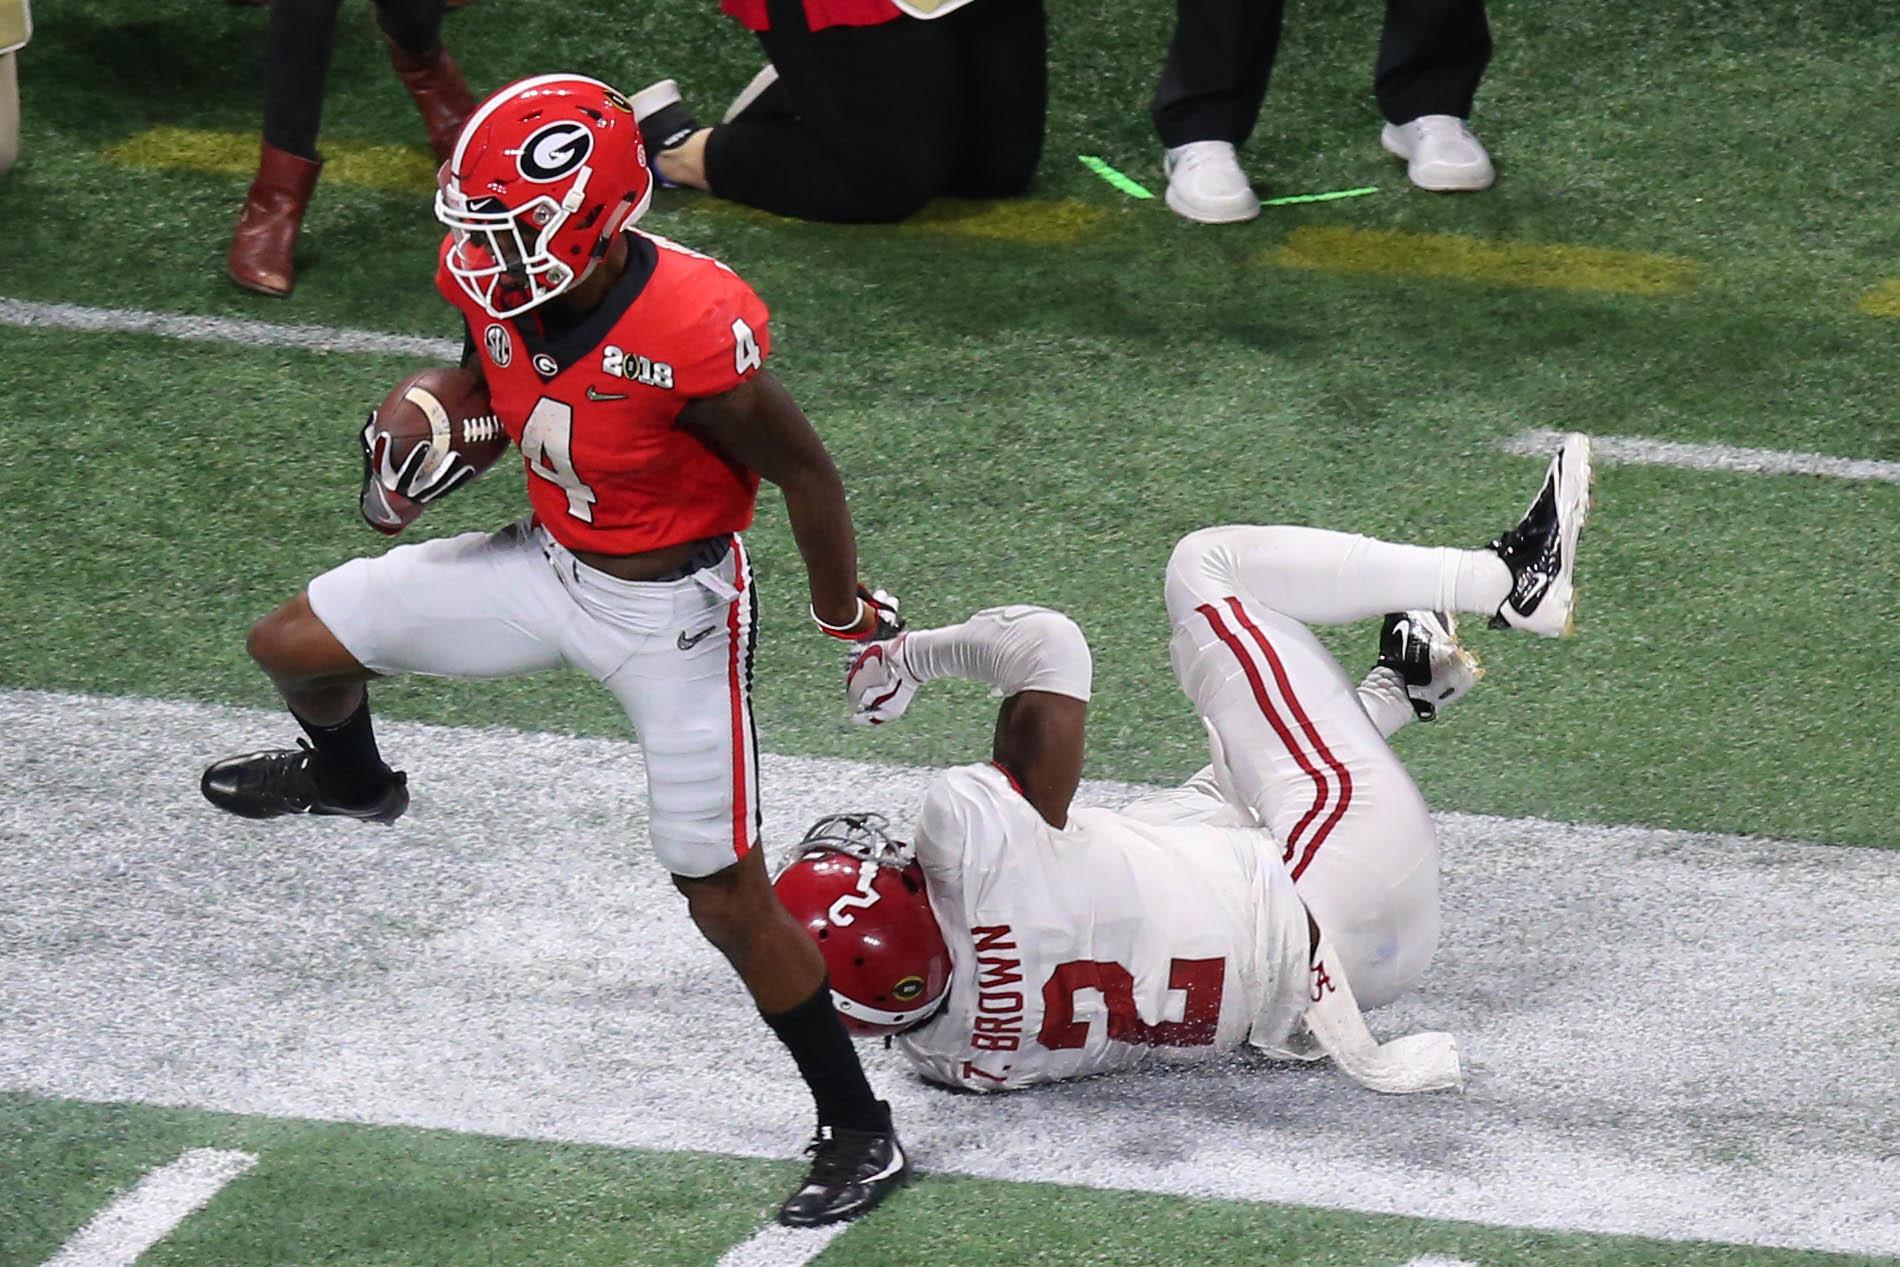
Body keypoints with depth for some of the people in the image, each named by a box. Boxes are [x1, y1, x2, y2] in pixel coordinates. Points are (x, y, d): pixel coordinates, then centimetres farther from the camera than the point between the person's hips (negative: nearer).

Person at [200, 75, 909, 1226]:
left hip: (675, 610, -7)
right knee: (295, 645, 10)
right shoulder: (495, 283, -15)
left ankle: (860, 1133, 15)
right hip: (551, 564, 7)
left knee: (725, 896, -2)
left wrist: (845, 614, -5)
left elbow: (804, 472, -19)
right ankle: (352, 780, 48)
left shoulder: (694, 333, -36)